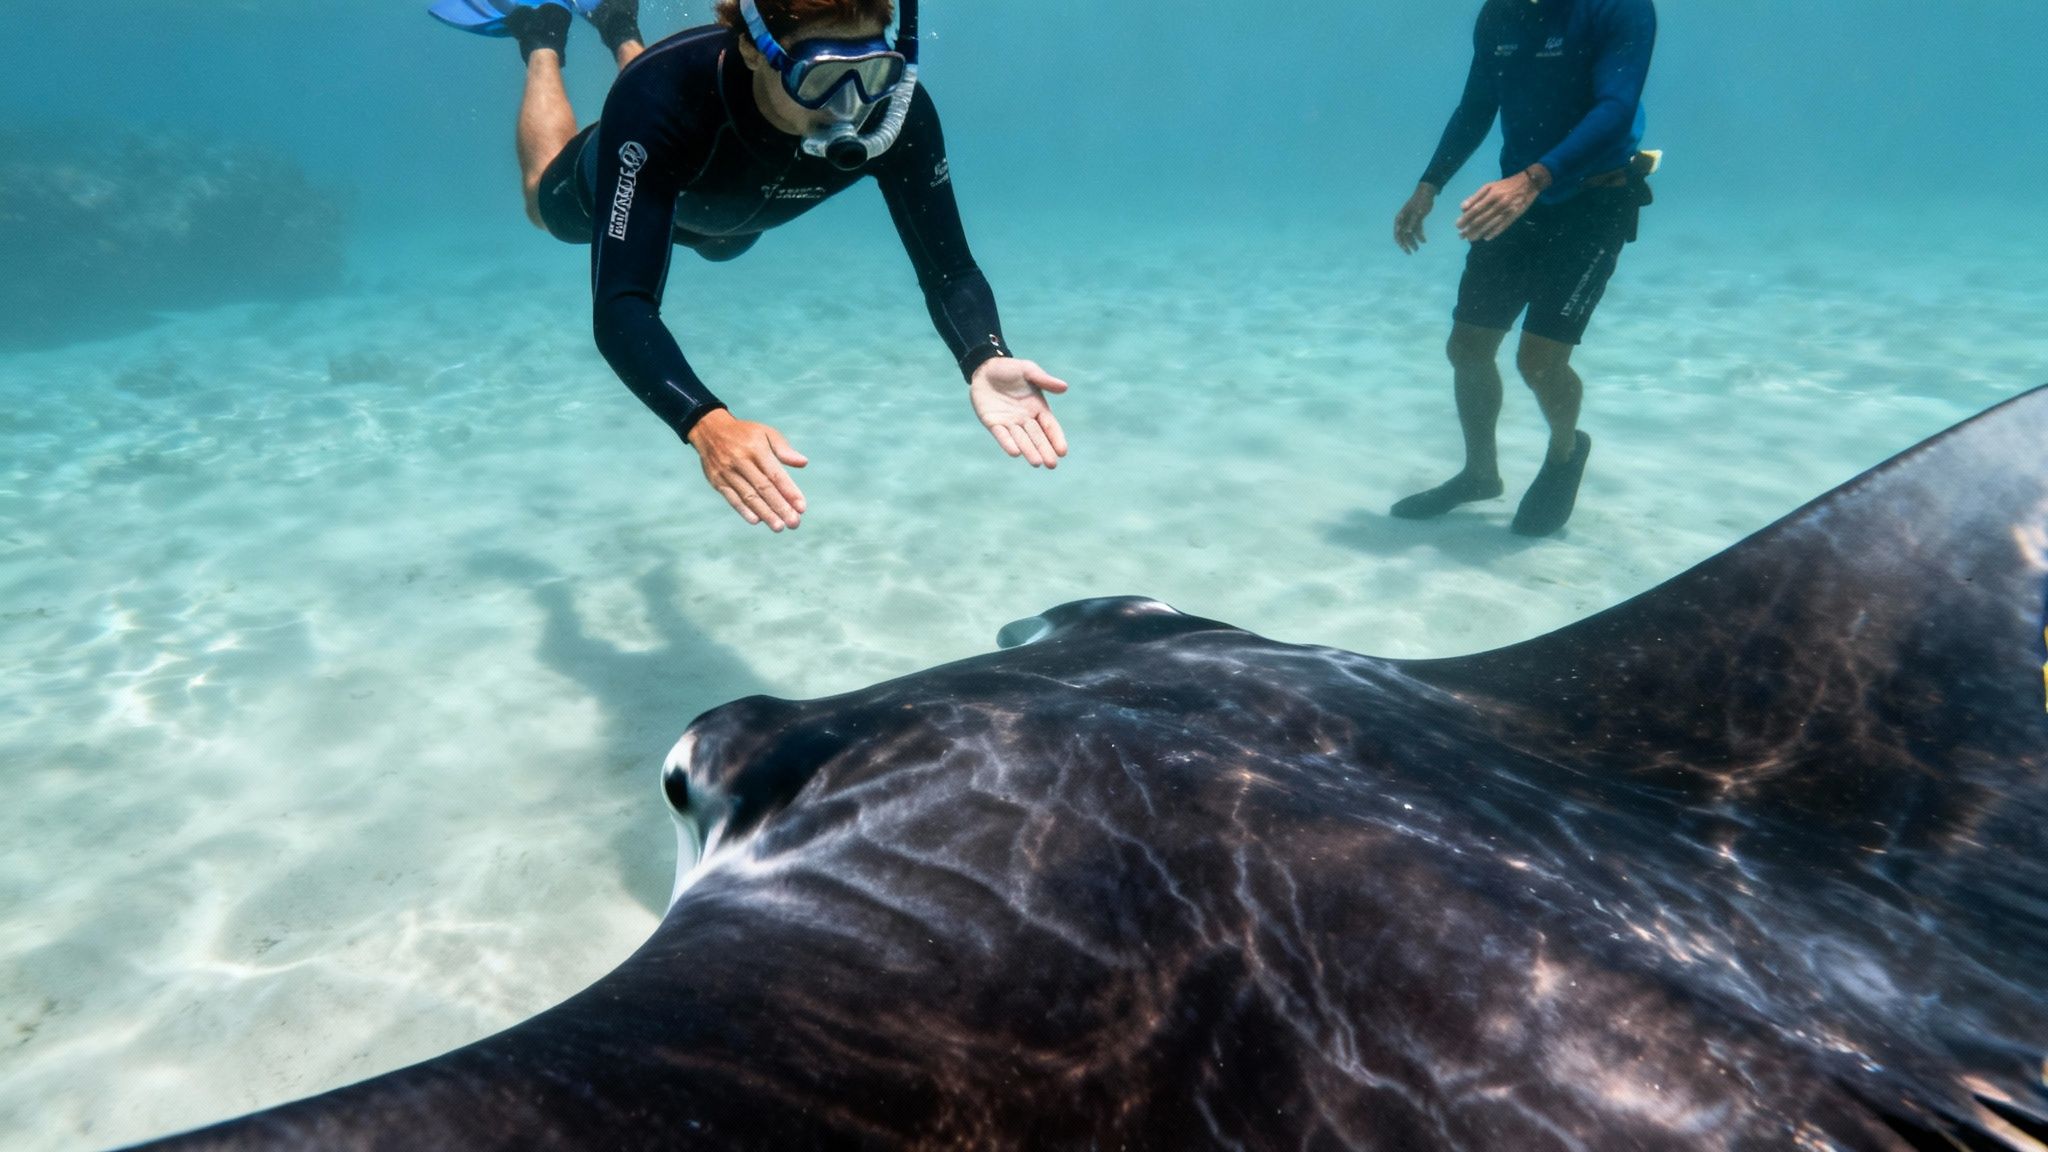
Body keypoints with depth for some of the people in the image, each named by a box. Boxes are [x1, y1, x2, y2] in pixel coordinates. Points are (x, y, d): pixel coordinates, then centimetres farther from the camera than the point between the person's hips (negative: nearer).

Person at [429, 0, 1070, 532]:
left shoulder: (897, 112, -42)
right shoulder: (662, 96, -49)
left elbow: (948, 268, -38)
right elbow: (622, 309, -55)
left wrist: (983, 361, -61)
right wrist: (704, 423, -75)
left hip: (735, 219, 3)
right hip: (623, 190, -2)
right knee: (547, 206, 32)